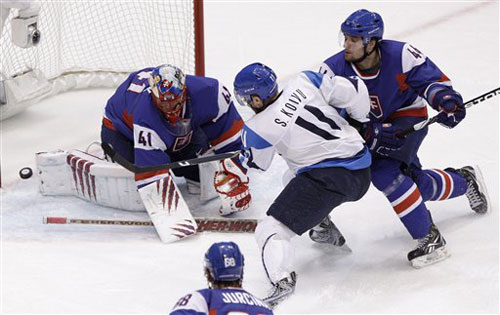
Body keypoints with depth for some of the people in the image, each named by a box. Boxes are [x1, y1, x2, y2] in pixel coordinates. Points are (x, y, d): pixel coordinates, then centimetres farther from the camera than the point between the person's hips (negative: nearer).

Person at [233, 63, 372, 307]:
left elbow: (256, 163, 12)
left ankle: (281, 279, -30)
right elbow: (353, 90, 3)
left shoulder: (258, 129, -8)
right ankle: (325, 231, 40)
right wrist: (359, 118, 22)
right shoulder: (305, 81, 0)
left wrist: (240, 159, 34)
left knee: (270, 230, -6)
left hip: (330, 179, -8)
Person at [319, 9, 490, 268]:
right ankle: (465, 180, 39)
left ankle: (430, 239, -19)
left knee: (384, 172, -27)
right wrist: (372, 135, -35)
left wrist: (445, 98, -29)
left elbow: (431, 77, -10)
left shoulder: (400, 55, -25)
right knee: (417, 185, 6)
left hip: (408, 117, -3)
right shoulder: (333, 70, -22)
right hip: (368, 127, 4)